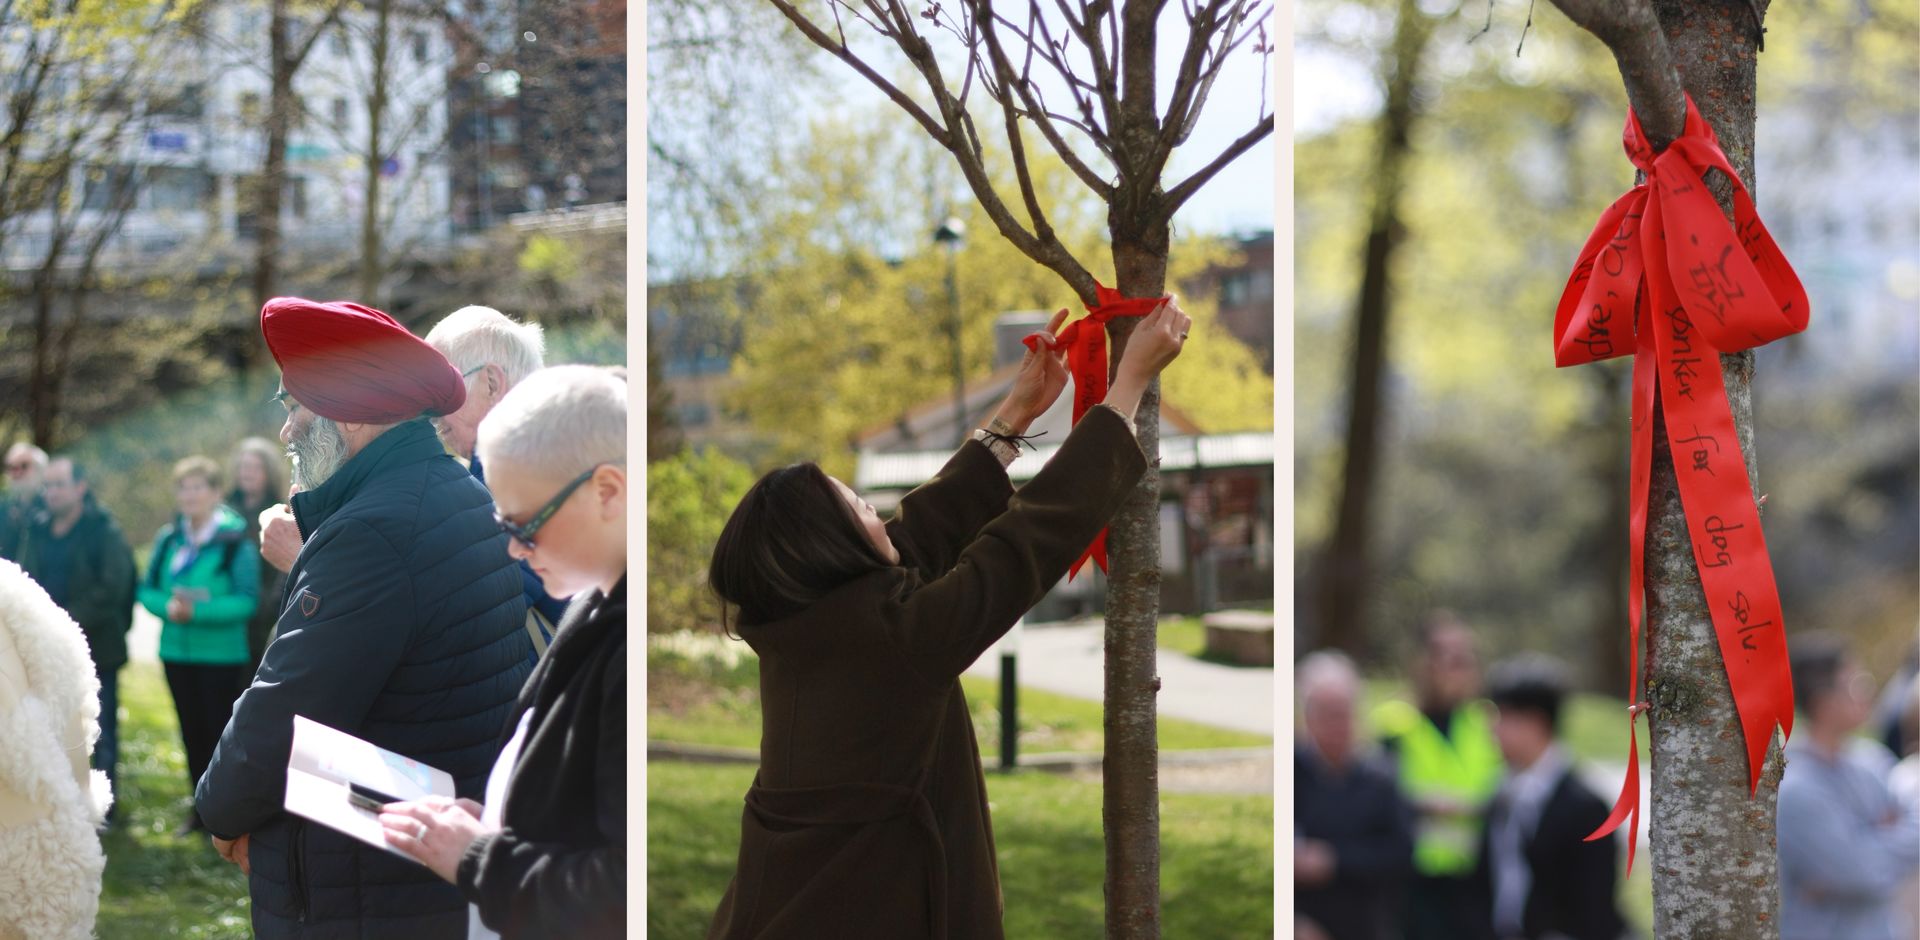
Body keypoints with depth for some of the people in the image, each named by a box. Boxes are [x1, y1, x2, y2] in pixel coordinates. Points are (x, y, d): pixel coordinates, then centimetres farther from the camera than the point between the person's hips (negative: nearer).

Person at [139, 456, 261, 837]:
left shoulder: (236, 541, -12)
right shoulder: (168, 538, 4)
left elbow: (247, 601, -16)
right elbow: (147, 589, 6)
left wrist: (198, 611, -24)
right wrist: (168, 606, -15)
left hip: (222, 654, -5)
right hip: (177, 651, 5)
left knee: (221, 732, 0)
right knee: (192, 733, 13)